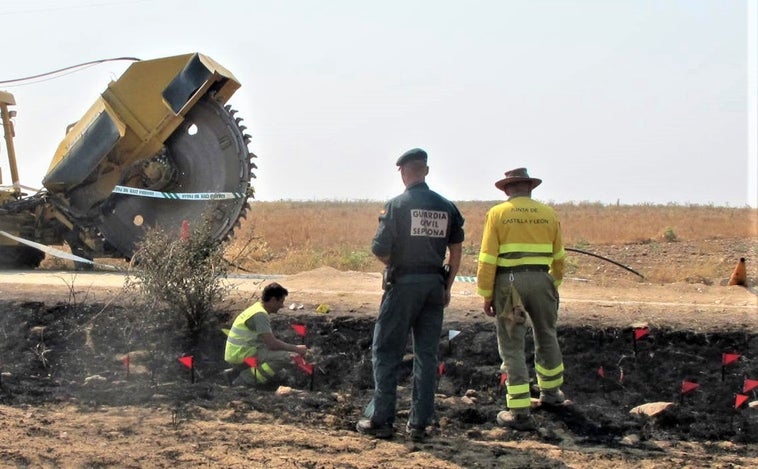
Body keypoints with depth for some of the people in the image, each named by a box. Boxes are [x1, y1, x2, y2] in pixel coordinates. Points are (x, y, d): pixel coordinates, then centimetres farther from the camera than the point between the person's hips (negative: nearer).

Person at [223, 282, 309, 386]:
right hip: (241, 356, -11)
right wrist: (296, 349, -9)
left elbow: (271, 341, 21)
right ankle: (246, 378, -14)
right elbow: (272, 344, -21)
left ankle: (238, 372, 13)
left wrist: (294, 349, 12)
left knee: (279, 374, 19)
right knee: (286, 357, -20)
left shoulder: (258, 308, 14)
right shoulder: (260, 314, -18)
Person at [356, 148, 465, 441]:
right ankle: (419, 423, 9)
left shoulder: (397, 205, -9)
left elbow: (379, 249, -11)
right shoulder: (446, 207, 5)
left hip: (403, 284, -4)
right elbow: (456, 251, 7)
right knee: (427, 354, 9)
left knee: (386, 352, 3)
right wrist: (447, 287, 14)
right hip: (435, 284, 5)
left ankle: (380, 419, 2)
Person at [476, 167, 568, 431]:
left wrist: (486, 294, -1)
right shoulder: (548, 214, 7)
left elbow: (488, 259, -6)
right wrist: (554, 286, 24)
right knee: (546, 336, 23)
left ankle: (520, 412, -2)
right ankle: (551, 392, 41)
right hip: (541, 281, 3)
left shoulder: (497, 214, -2)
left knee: (512, 346, 2)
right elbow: (558, 257, 13)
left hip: (509, 283, -3)